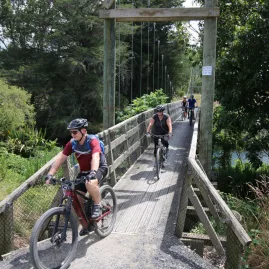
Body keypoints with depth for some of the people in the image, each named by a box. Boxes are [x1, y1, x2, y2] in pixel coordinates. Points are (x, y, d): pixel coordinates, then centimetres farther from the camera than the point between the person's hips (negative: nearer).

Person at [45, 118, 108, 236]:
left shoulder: (93, 141, -25)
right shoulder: (72, 143, -11)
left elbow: (95, 157, -40)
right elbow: (60, 158, -15)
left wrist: (93, 172, -58)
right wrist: (50, 174, -25)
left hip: (99, 168, -5)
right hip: (83, 171, 6)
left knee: (90, 183, -38)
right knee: (77, 198, -5)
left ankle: (97, 206, -12)